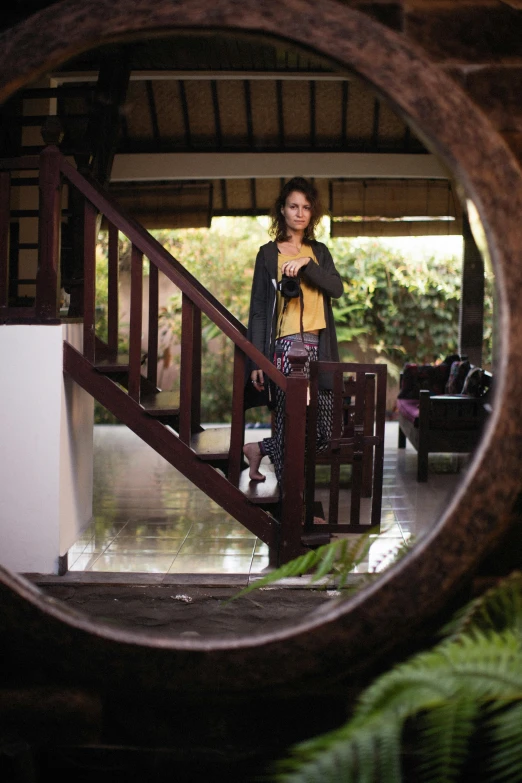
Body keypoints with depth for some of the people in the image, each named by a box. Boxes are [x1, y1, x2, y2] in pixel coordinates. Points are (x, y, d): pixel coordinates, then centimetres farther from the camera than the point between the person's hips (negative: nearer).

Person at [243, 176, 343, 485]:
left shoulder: (319, 252, 17)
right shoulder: (269, 253, 5)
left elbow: (337, 288, -1)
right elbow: (258, 309, 1)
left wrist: (306, 264, -16)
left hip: (319, 347, 5)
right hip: (288, 346, -5)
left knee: (323, 432, 6)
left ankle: (259, 449, 26)